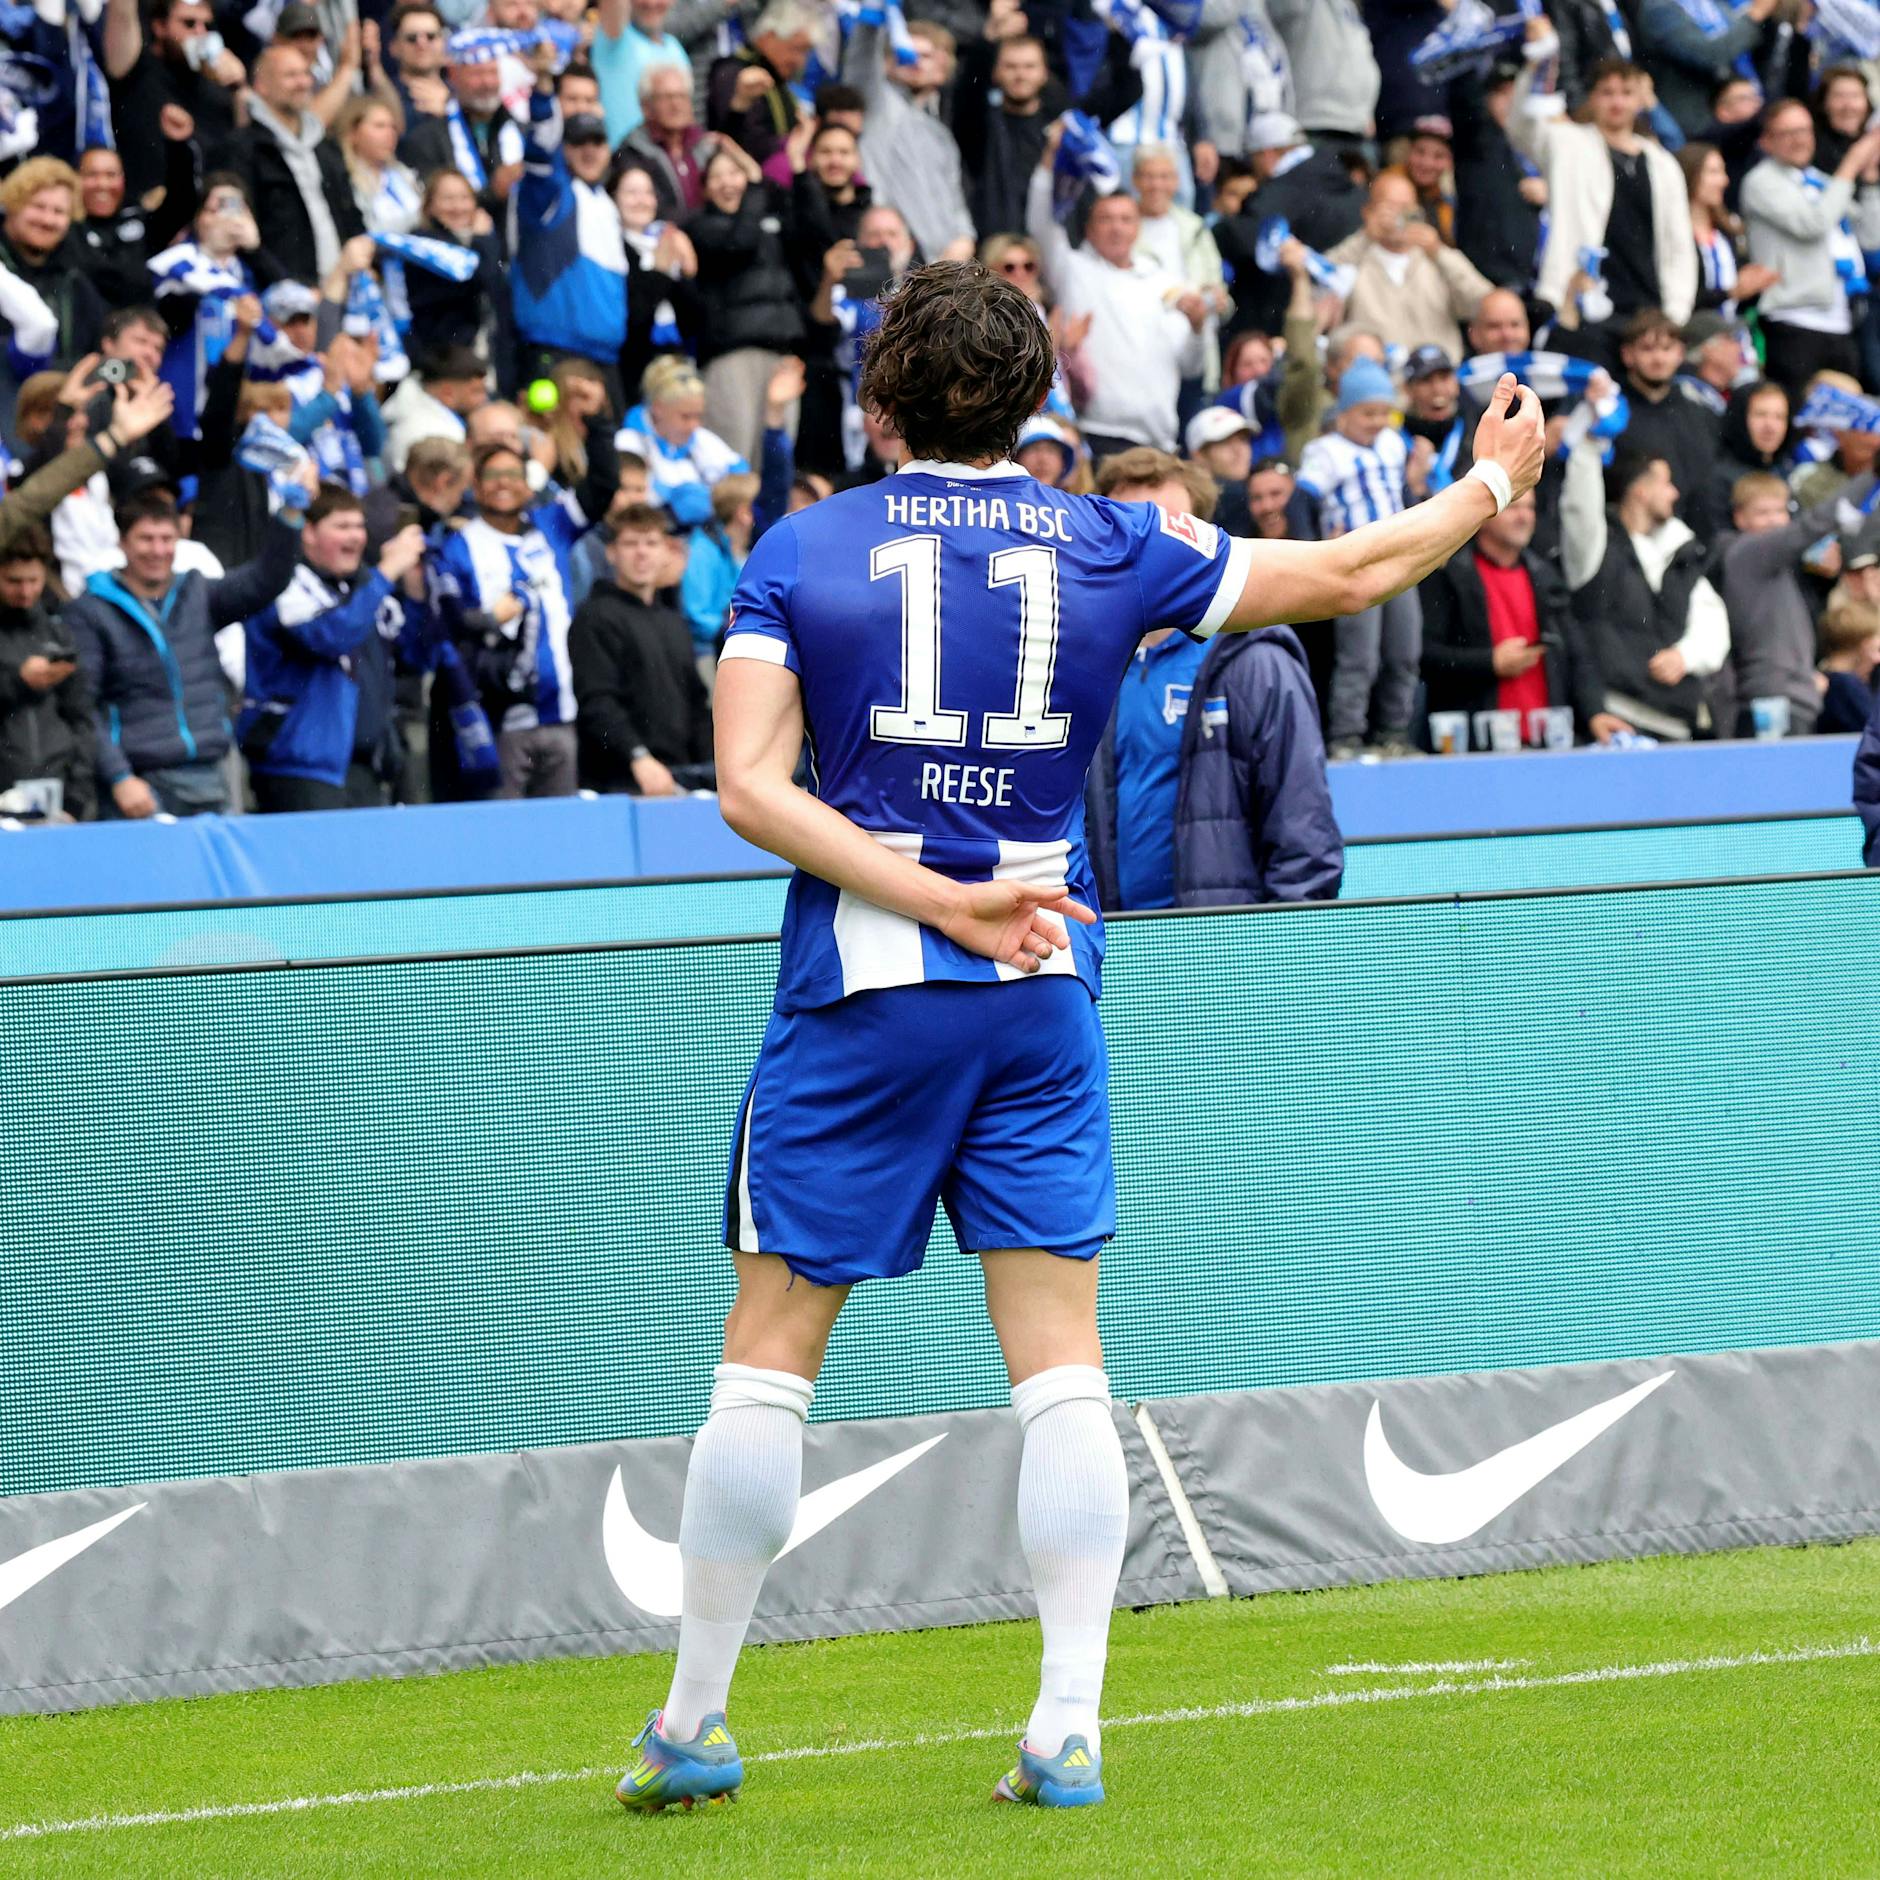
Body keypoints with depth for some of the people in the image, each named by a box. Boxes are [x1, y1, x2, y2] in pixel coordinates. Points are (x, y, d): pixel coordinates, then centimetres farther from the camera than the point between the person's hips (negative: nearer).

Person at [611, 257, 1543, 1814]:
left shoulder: (802, 551, 0)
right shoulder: (1110, 546, 4)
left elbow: (750, 789, -10)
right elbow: (1347, 575, 15)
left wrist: (943, 903, -13)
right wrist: (1491, 483, 32)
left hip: (860, 988, -2)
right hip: (1041, 994, 2)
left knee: (768, 1359, 4)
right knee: (1061, 1365, 4)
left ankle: (693, 1726, 6)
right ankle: (1068, 1732, -2)